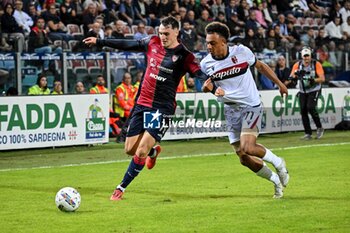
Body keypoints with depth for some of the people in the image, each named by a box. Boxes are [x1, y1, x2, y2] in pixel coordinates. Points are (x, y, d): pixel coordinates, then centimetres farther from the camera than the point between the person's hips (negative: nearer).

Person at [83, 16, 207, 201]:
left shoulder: (183, 56, -11)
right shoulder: (153, 43, 3)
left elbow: (199, 73, -24)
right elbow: (128, 45, 16)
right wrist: (99, 42, 21)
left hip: (162, 109, -5)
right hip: (142, 103, 5)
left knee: (141, 152, -11)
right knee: (130, 149, 8)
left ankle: (121, 188, 4)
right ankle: (154, 151, 42)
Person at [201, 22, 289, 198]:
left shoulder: (241, 52, -10)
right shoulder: (205, 64, -5)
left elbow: (260, 66, 8)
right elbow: (208, 85, 12)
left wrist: (279, 83, 12)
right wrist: (207, 88, -13)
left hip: (251, 106, -4)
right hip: (231, 110, 4)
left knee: (247, 148, -23)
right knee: (244, 159, 2)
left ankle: (277, 162, 5)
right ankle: (277, 181, 24)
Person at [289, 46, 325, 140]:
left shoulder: (316, 64, -10)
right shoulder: (297, 65, -2)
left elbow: (322, 79, -15)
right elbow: (291, 76, -10)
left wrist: (314, 80, -33)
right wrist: (294, 76, -33)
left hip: (314, 90, -4)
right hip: (302, 91, 4)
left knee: (310, 107, -21)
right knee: (303, 110, -4)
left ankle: (319, 128, -3)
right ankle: (308, 133, 5)